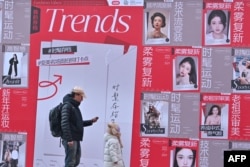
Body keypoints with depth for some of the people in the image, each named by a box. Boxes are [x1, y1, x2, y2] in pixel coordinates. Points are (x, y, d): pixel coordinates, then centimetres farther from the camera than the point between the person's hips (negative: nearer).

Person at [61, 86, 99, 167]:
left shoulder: (75, 106, 19)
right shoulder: (67, 106, -10)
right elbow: (64, 123, -20)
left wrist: (91, 121, 21)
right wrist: (69, 139, -25)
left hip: (76, 139, 10)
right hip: (70, 140, -10)